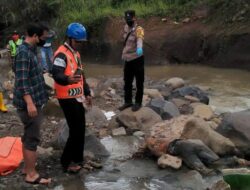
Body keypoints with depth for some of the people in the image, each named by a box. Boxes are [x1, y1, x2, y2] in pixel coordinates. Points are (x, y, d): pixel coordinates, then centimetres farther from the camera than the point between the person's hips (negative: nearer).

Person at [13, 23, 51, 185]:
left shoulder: (31, 50, 11)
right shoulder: (24, 53, -19)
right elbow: (22, 81, -25)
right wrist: (29, 103, -29)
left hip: (34, 101, 10)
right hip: (29, 103, -10)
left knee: (28, 136, 17)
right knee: (32, 138, -3)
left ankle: (27, 167, 29)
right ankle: (31, 175, 6)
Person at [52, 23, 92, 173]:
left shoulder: (76, 53, 15)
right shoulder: (61, 54, -16)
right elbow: (56, 75, -30)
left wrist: (87, 92, 21)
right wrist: (68, 79, -50)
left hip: (77, 97, 9)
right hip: (67, 98, -9)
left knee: (81, 129, 13)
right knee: (76, 130, -7)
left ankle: (77, 159, 26)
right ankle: (66, 162, 5)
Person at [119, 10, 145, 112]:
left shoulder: (139, 29, -19)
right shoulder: (126, 27, 5)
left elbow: (140, 39, -41)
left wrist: (139, 48, -59)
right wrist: (124, 53, 14)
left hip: (137, 59, -7)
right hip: (128, 59, 7)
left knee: (139, 82, 5)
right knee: (127, 82, 16)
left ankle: (138, 103, 19)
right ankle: (128, 101, 29)